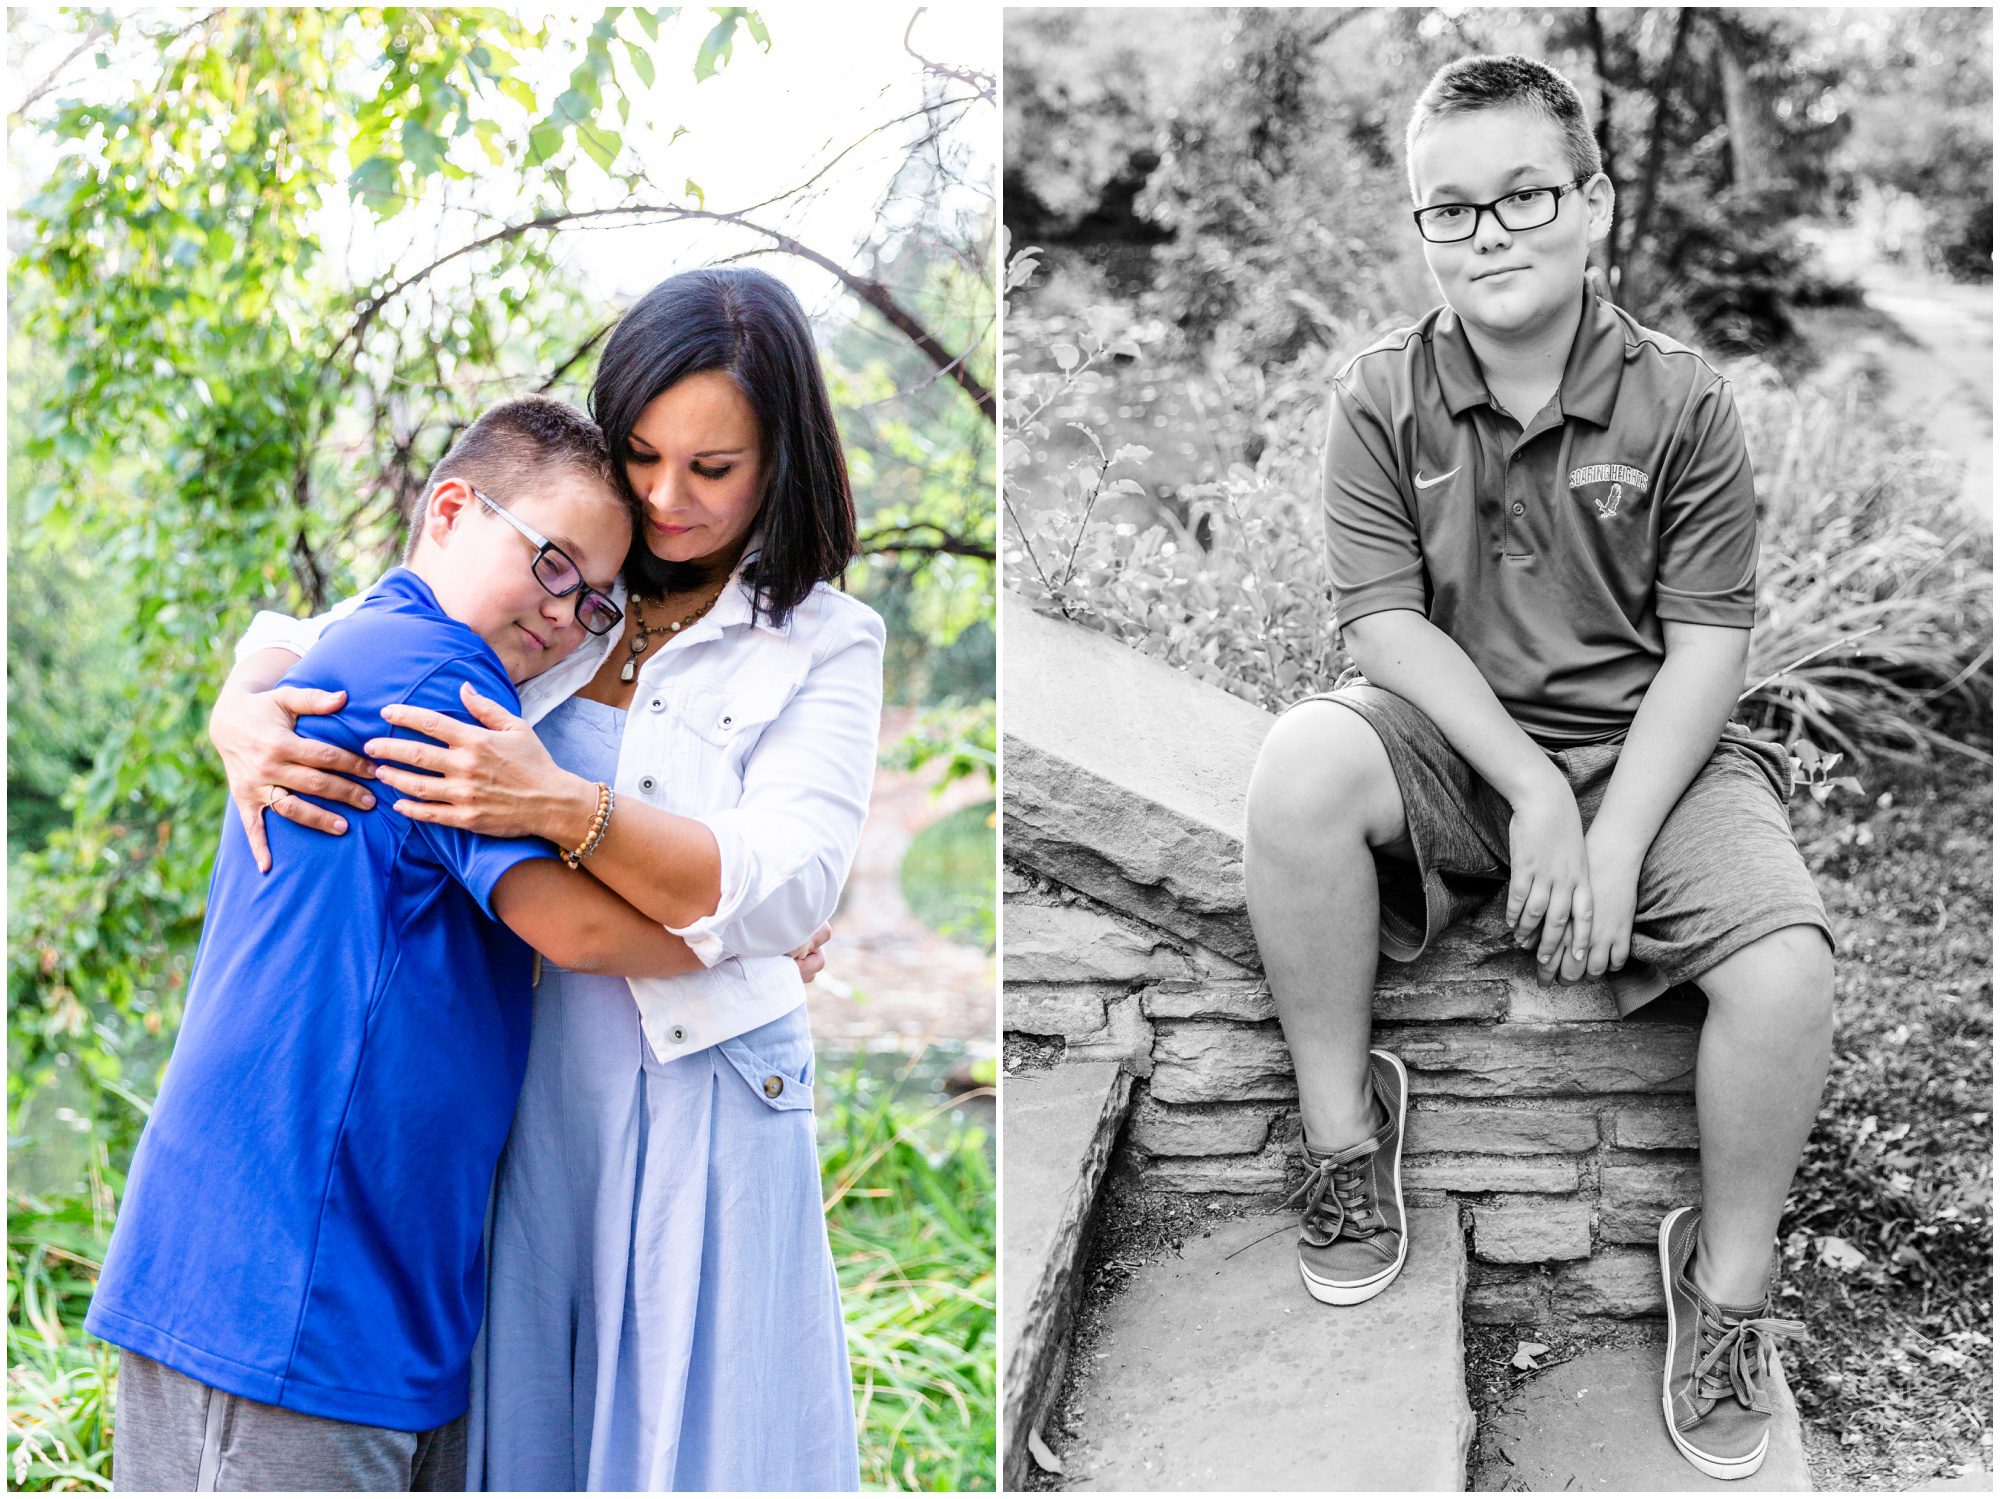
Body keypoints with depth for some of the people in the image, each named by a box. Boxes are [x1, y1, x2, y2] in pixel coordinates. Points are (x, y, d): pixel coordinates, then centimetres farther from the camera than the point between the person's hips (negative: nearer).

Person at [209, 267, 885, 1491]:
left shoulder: (820, 645, 0)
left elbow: (788, 888, -14)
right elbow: (299, 644, 14)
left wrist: (564, 809, -28)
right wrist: (245, 722, -11)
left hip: (695, 1108, -3)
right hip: (512, 1099, 3)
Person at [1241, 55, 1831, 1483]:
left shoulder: (1682, 401, -5)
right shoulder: (1382, 400, -3)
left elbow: (1709, 647, -6)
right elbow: (1386, 624, -8)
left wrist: (1615, 841, -17)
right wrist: (1533, 791, -19)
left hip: (1646, 752, 0)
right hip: (1451, 741, 0)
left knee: (1786, 969, -27)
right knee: (1302, 763, -33)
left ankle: (1729, 1275, -1)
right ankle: (1345, 1122, -14)